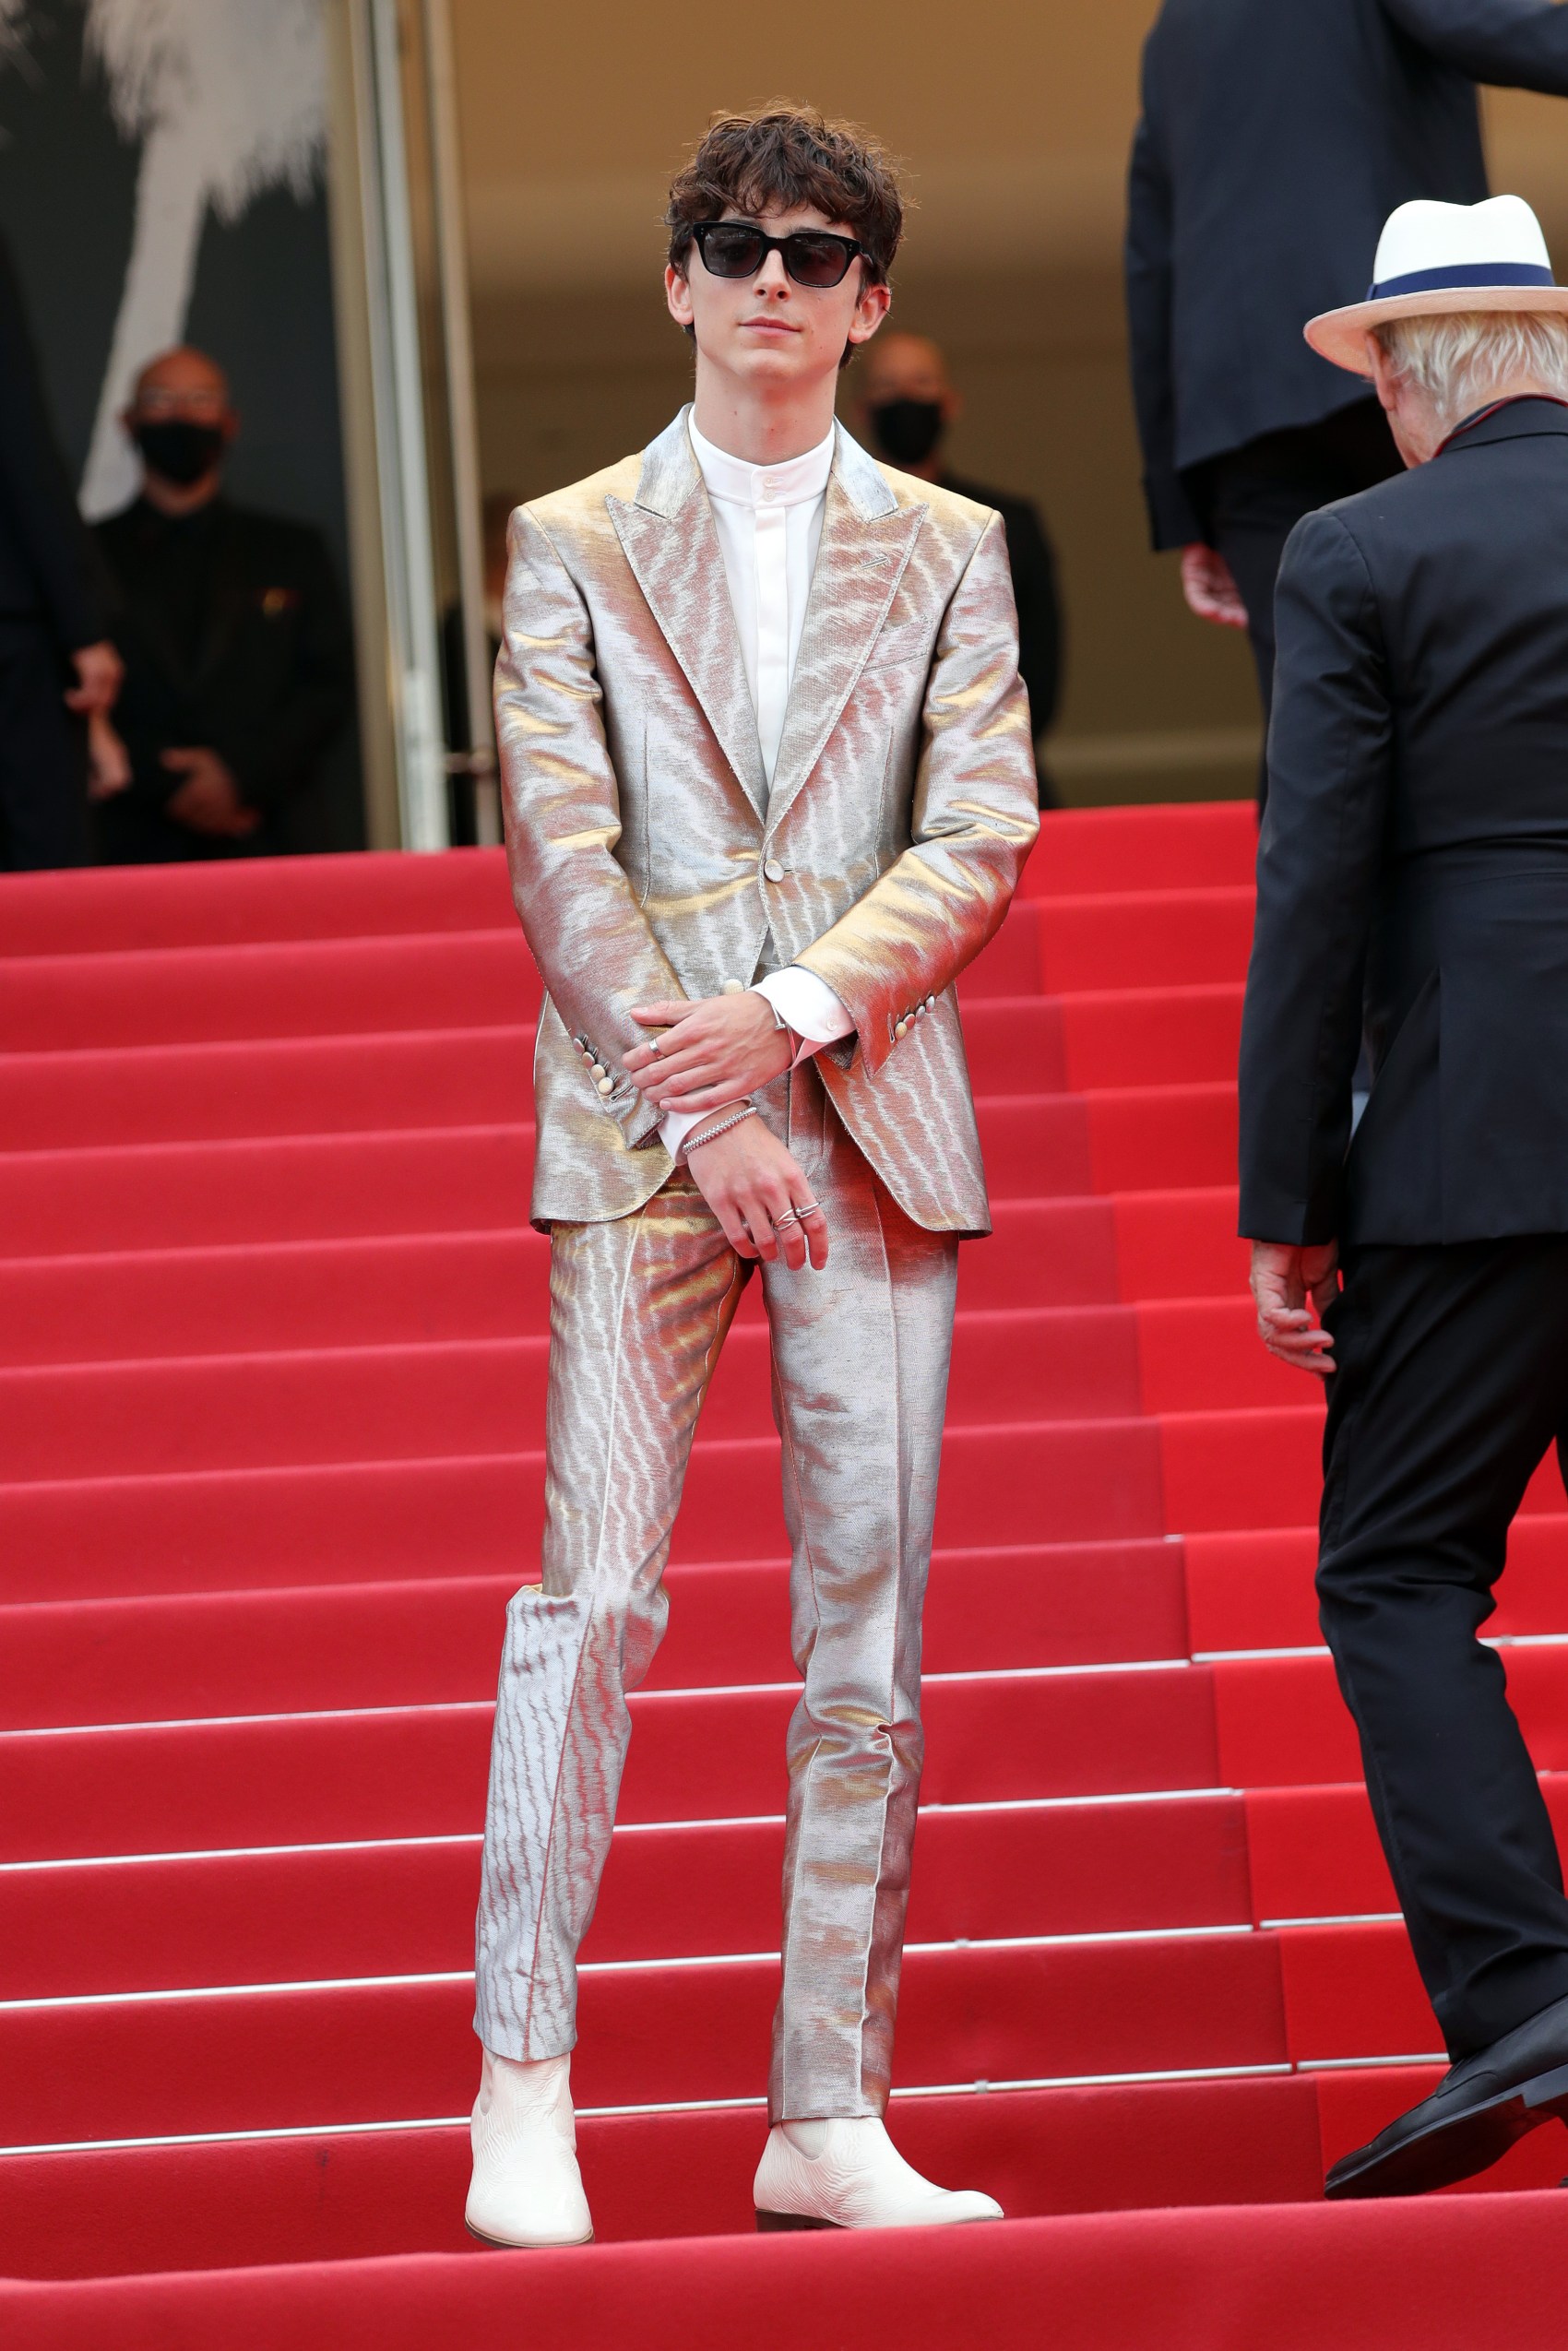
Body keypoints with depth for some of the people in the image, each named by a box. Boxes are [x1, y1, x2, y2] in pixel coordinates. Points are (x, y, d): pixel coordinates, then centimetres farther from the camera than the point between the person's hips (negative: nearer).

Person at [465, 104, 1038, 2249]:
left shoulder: (949, 554, 12)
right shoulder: (574, 545, 8)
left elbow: (983, 840, 2)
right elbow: (563, 853, -1)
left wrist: (789, 1017, -13)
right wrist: (701, 1113, -11)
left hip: (877, 1126, 2)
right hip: (638, 1127, -2)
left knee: (872, 1623, 0)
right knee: (595, 1587, -11)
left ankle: (830, 2117, 4)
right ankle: (523, 2089, -7)